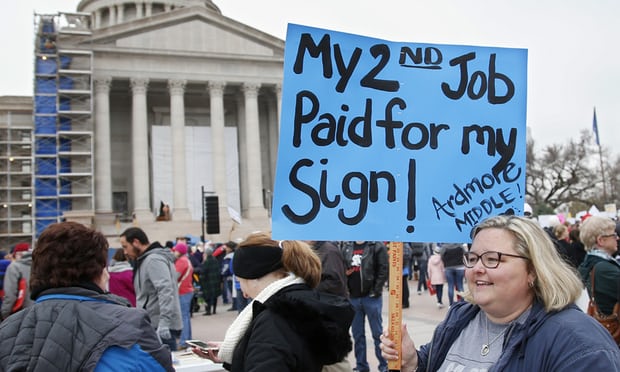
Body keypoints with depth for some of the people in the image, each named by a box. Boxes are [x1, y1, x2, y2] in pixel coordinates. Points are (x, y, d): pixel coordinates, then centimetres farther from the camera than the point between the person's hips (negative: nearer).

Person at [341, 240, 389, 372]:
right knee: (357, 334, 11)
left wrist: (376, 291, -14)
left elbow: (383, 270, -10)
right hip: (353, 297, 5)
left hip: (371, 297, -5)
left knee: (378, 333, 4)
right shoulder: (346, 246, 10)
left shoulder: (377, 246, -5)